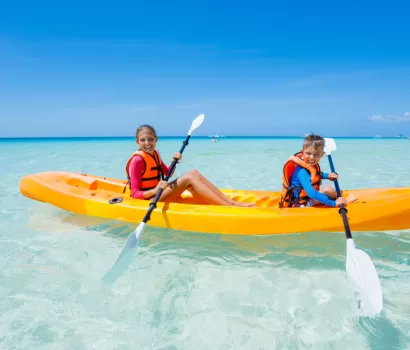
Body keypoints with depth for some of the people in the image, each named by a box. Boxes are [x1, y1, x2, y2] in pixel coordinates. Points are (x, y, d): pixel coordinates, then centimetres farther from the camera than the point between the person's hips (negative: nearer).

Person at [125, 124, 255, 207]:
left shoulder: (154, 153, 7)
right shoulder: (137, 160, -17)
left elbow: (167, 173, 14)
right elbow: (135, 194, -20)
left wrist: (174, 161, -5)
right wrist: (155, 190, -36)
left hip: (158, 194, 8)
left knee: (193, 173, -8)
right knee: (188, 178, -23)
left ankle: (231, 201, -14)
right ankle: (230, 207, -28)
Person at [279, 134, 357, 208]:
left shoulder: (312, 165, -1)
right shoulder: (302, 171, -28)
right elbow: (311, 193, -38)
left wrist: (327, 175, 9)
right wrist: (334, 203, -35)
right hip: (300, 204, -10)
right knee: (327, 189, -20)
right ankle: (345, 201, 3)